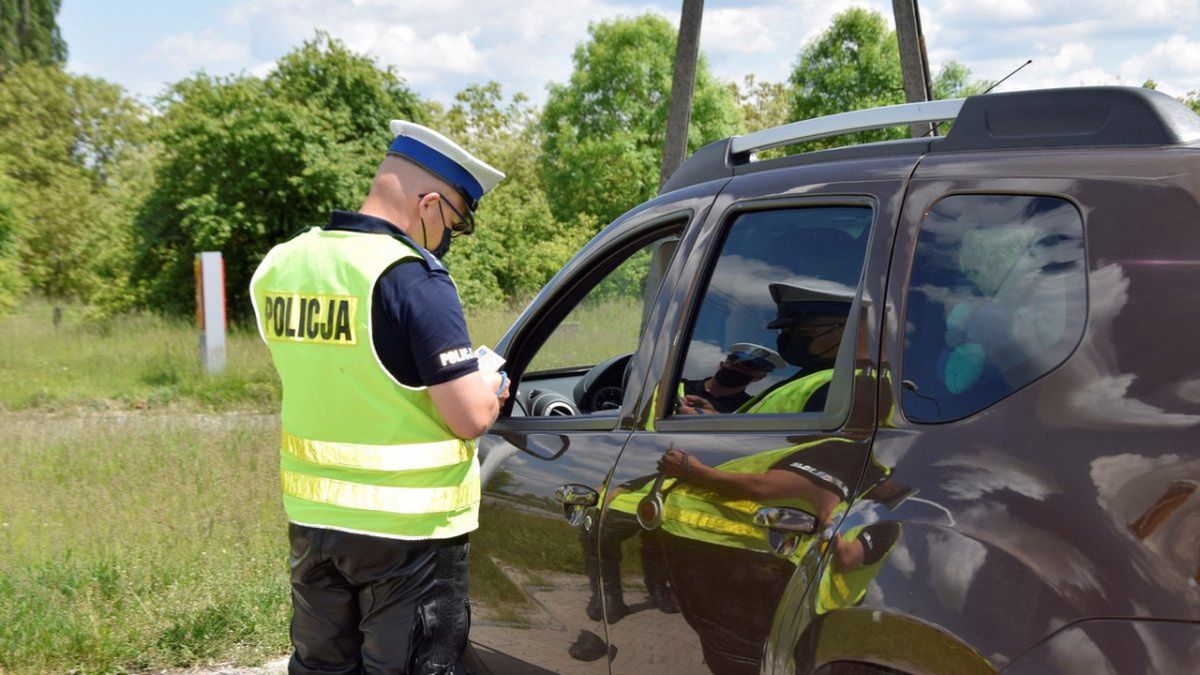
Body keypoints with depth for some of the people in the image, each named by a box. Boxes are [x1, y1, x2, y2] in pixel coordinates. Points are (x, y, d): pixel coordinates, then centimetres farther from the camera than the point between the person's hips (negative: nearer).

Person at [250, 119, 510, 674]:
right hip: (408, 526, -6)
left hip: (311, 517, 6)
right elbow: (470, 417, -21)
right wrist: (493, 388, 1)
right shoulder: (414, 280, -19)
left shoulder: (282, 265, 4)